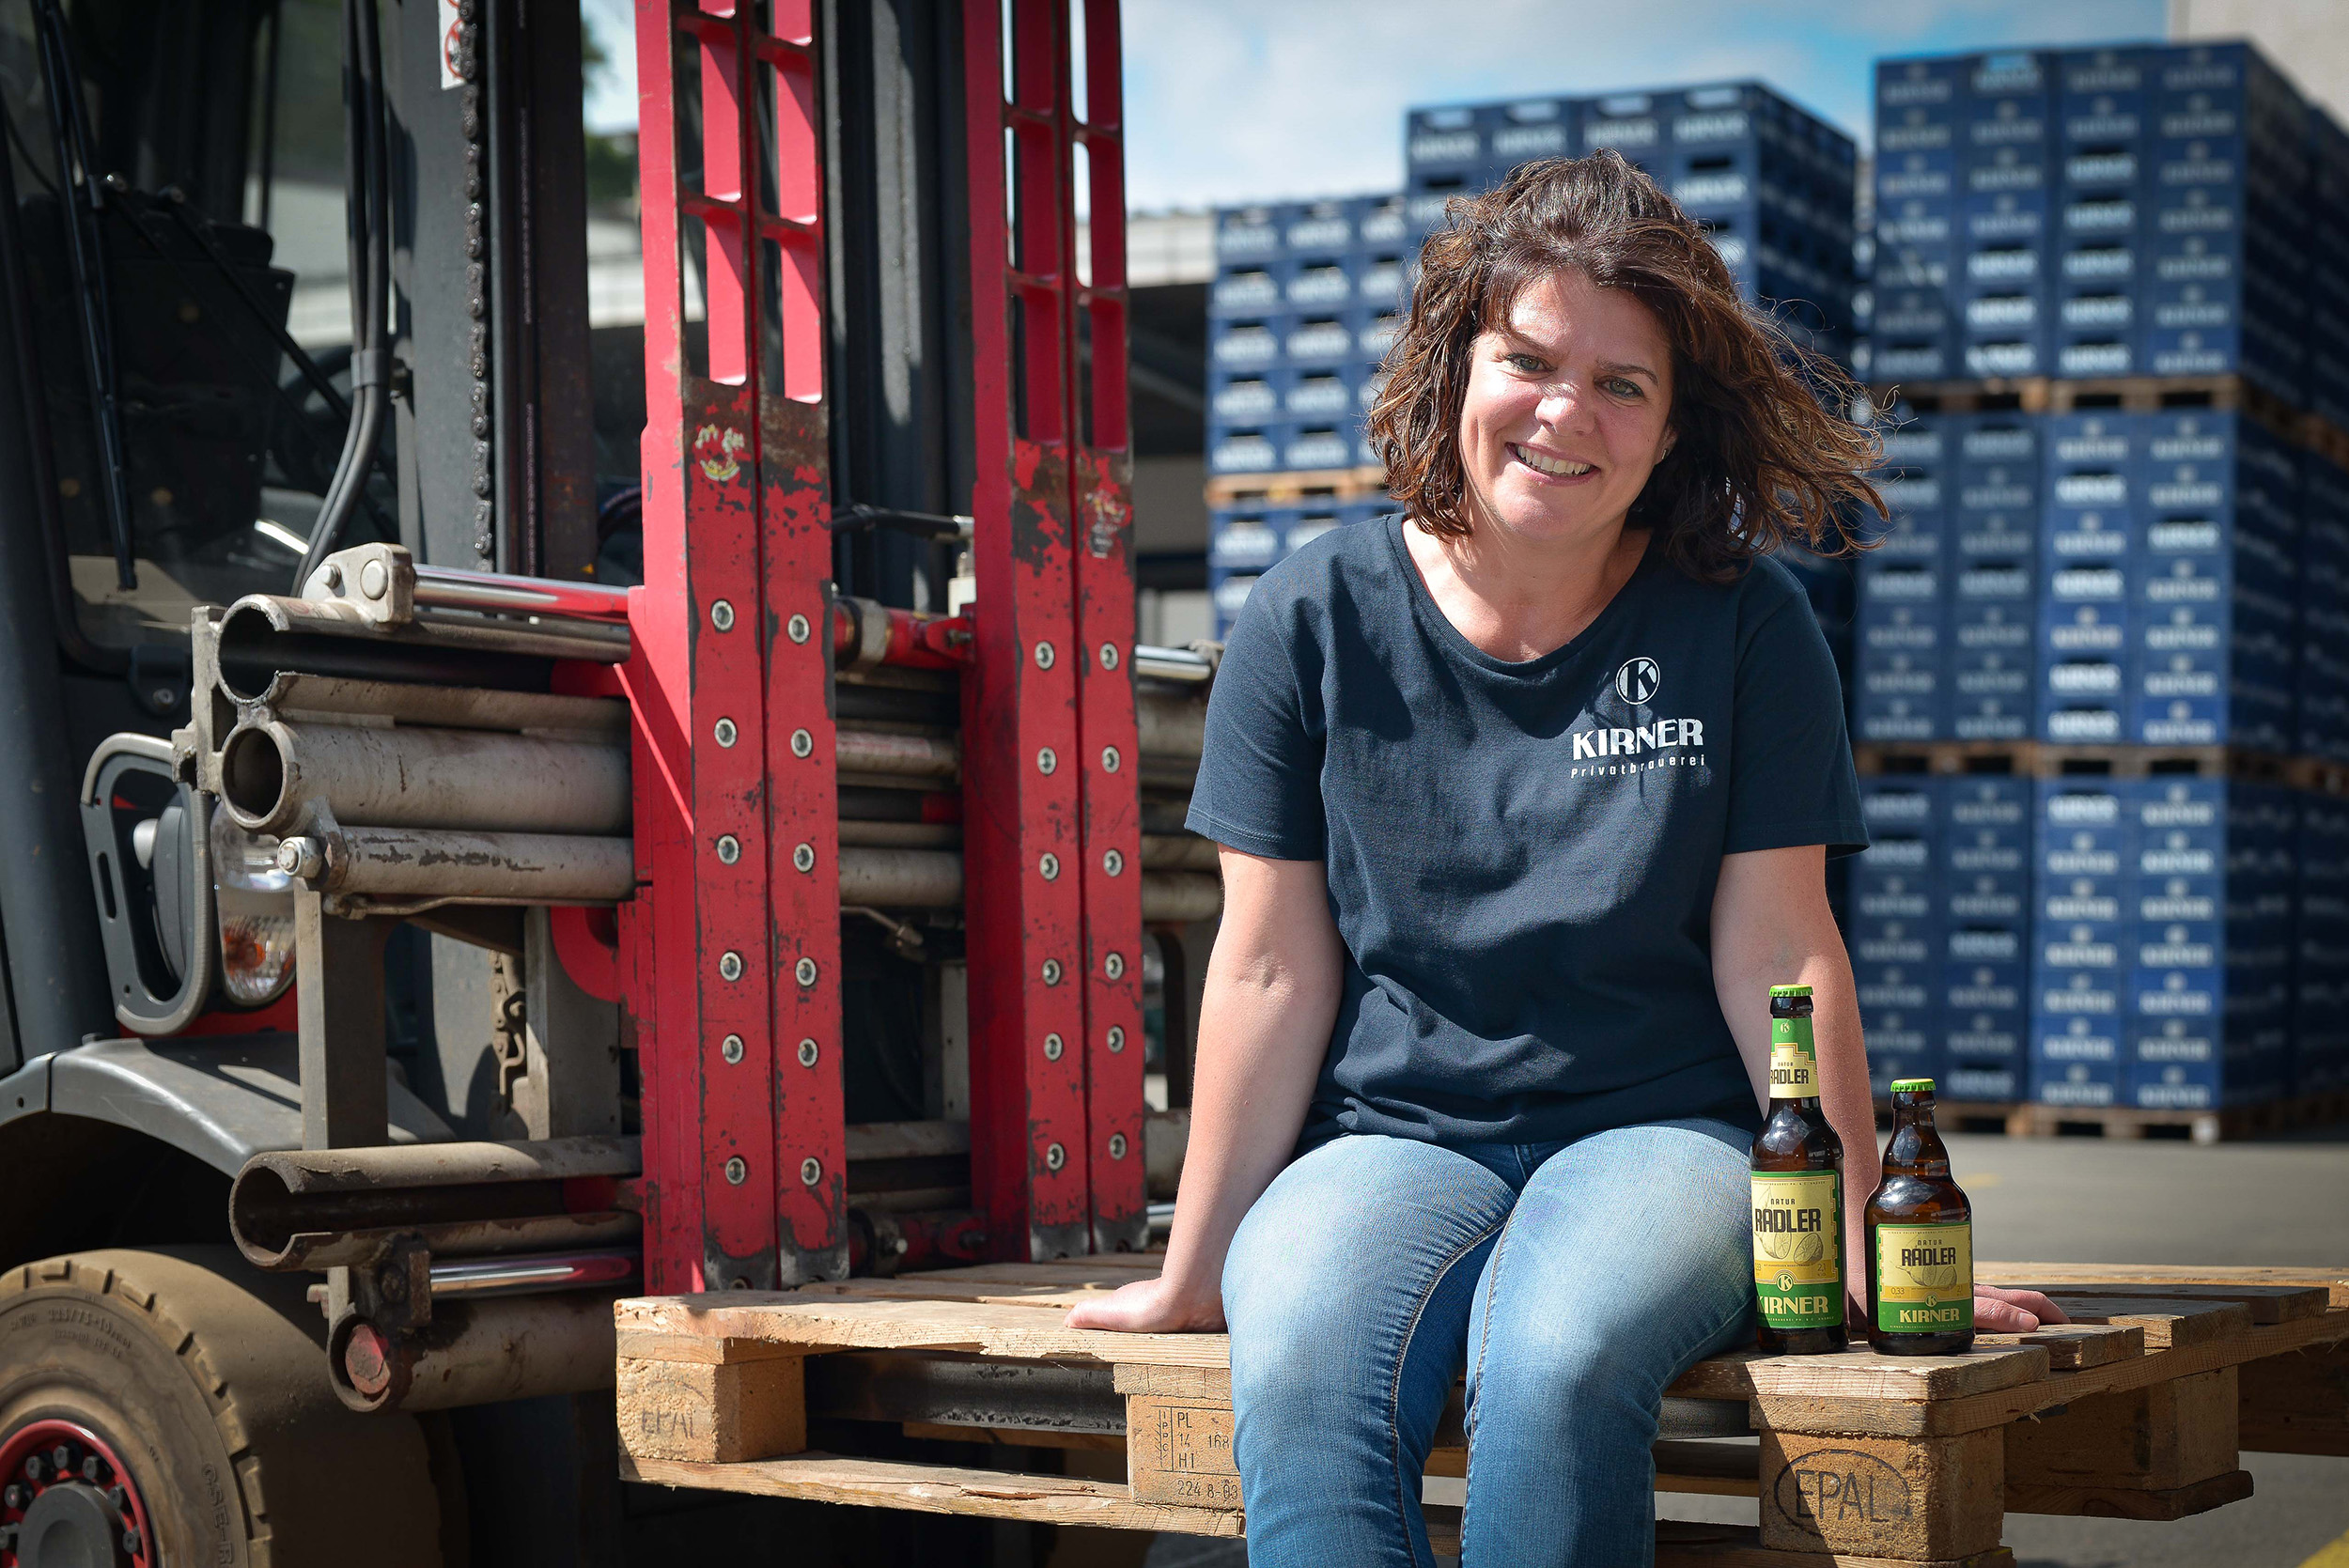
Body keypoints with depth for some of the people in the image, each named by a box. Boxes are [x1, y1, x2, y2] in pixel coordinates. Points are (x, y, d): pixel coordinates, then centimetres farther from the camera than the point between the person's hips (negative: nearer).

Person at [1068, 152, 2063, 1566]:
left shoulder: (1744, 625, 0)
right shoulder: (1314, 623, 2)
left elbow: (1779, 953, 0)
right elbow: (1274, 967, 3)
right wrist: (1198, 1271, 4)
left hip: (1662, 1132, -1)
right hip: (1386, 1140, 1)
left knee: (1559, 1365, -35)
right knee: (1300, 1380, -33)